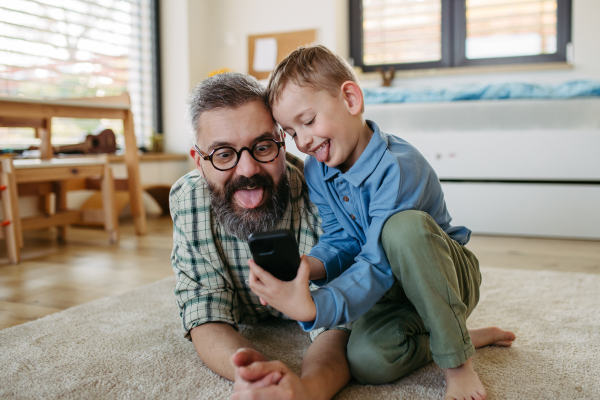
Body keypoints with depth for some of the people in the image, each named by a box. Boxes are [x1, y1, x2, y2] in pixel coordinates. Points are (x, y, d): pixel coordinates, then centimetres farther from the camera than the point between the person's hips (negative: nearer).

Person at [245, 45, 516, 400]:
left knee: (404, 226, -39)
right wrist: (308, 266, -28)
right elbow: (341, 243, -5)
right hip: (394, 288, 5)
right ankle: (473, 338, 0)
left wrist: (314, 307, -48)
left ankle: (458, 360, -21)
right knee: (367, 361, -26)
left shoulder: (398, 167, -29)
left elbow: (378, 264, -34)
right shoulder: (316, 171, -4)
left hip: (450, 277, -5)